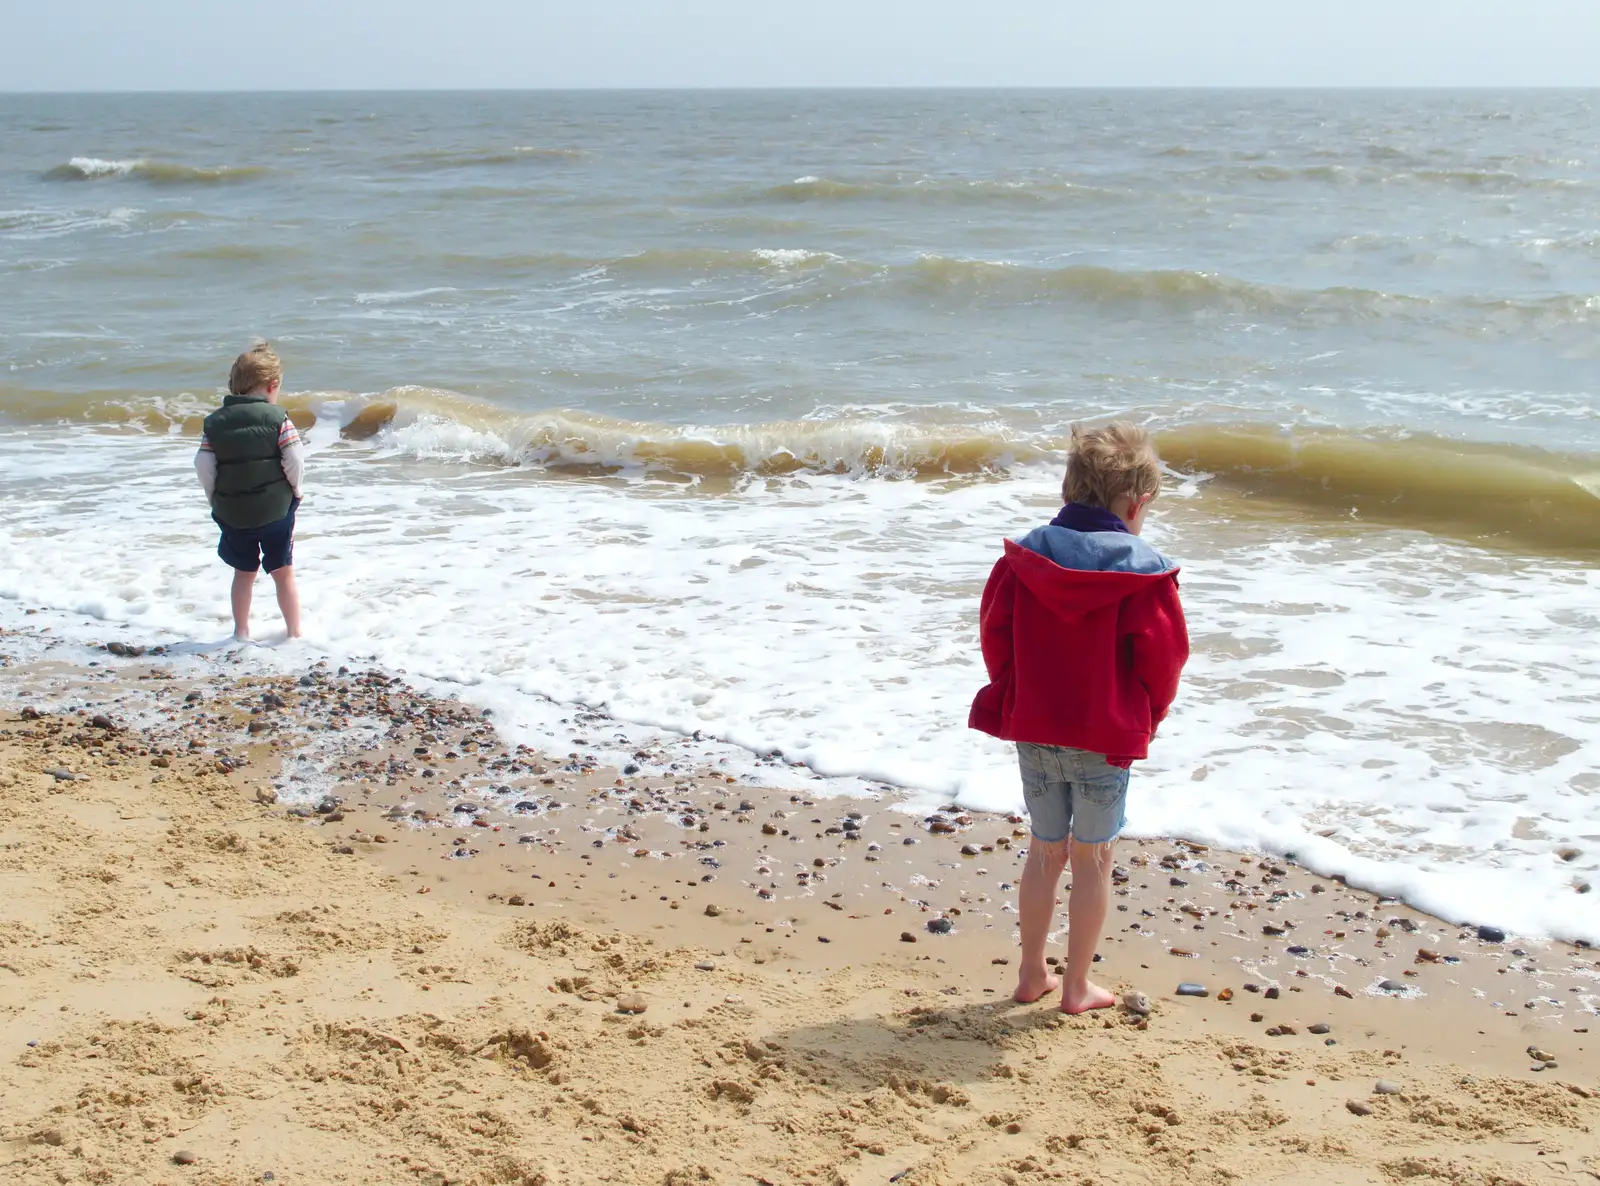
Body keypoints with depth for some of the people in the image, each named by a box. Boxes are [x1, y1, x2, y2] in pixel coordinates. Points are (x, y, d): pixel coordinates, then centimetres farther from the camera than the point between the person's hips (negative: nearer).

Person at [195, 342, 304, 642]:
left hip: (231, 512, 3)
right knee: (283, 572, 8)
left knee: (244, 572, 17)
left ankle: (241, 631, 21)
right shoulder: (277, 418, -10)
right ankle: (294, 632, 11)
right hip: (276, 509, -3)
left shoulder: (214, 421, 0)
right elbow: (294, 459, -14)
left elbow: (203, 465, -2)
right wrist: (294, 492, 3)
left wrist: (216, 499, 9)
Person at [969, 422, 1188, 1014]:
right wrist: (1147, 715, 8)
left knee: (1045, 851, 17)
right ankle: (1077, 986, 16)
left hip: (1033, 730, 4)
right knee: (1092, 859, 9)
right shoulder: (1144, 572, -12)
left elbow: (994, 630, 1)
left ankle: (1032, 974, 25)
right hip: (1107, 738, -4)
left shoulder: (1025, 556, -1)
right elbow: (1163, 653, -10)